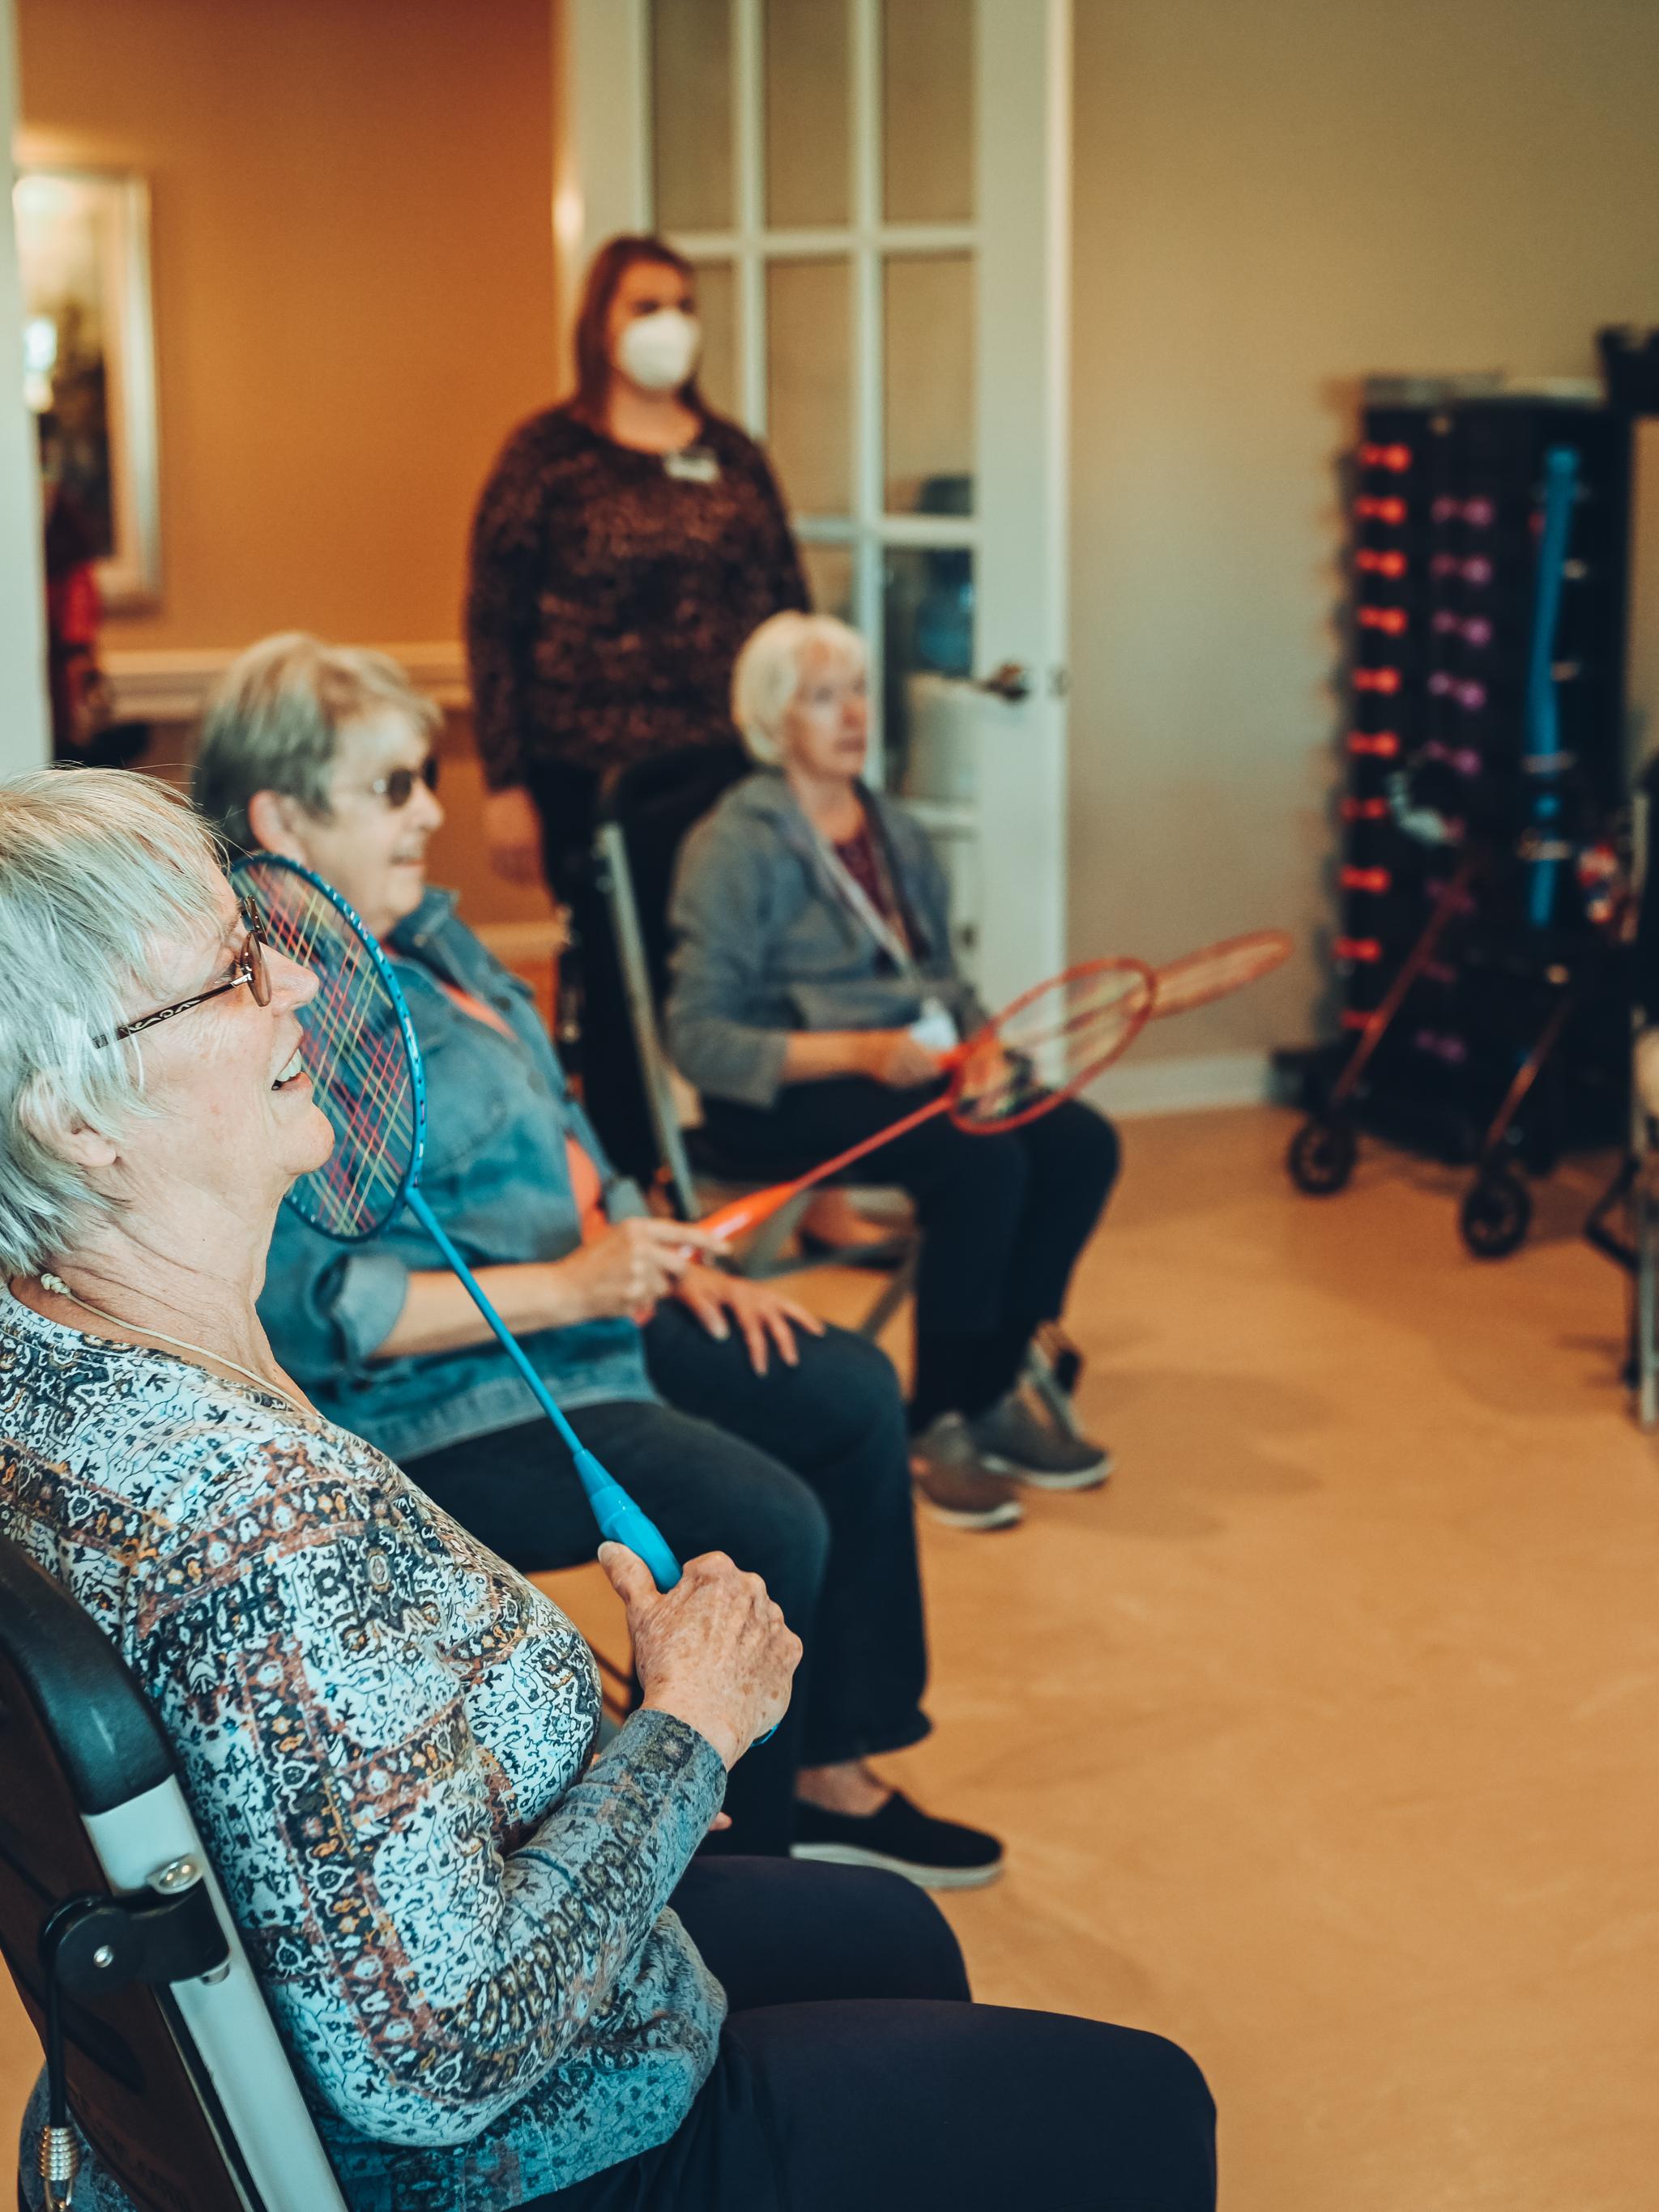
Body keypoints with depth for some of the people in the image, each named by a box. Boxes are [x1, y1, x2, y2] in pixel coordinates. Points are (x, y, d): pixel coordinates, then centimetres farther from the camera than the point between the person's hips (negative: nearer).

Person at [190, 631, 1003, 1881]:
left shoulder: (423, 929, 10)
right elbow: (302, 1304, -29)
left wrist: (673, 1265, 7)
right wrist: (565, 1287, -27)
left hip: (573, 1310, 11)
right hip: (436, 1407, -11)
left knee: (852, 1395, 9)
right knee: (762, 1520, -23)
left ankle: (830, 1776, 18)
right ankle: (755, 1864, 1)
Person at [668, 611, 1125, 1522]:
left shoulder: (895, 833, 17)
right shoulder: (735, 844, -7)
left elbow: (944, 978, 22)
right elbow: (697, 1038, -13)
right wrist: (859, 1052, -23)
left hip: (911, 1065, 7)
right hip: (785, 1094, -7)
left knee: (1082, 1143, -19)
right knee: (984, 1164, -32)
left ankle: (989, 1393, -7)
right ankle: (938, 1423, -15)